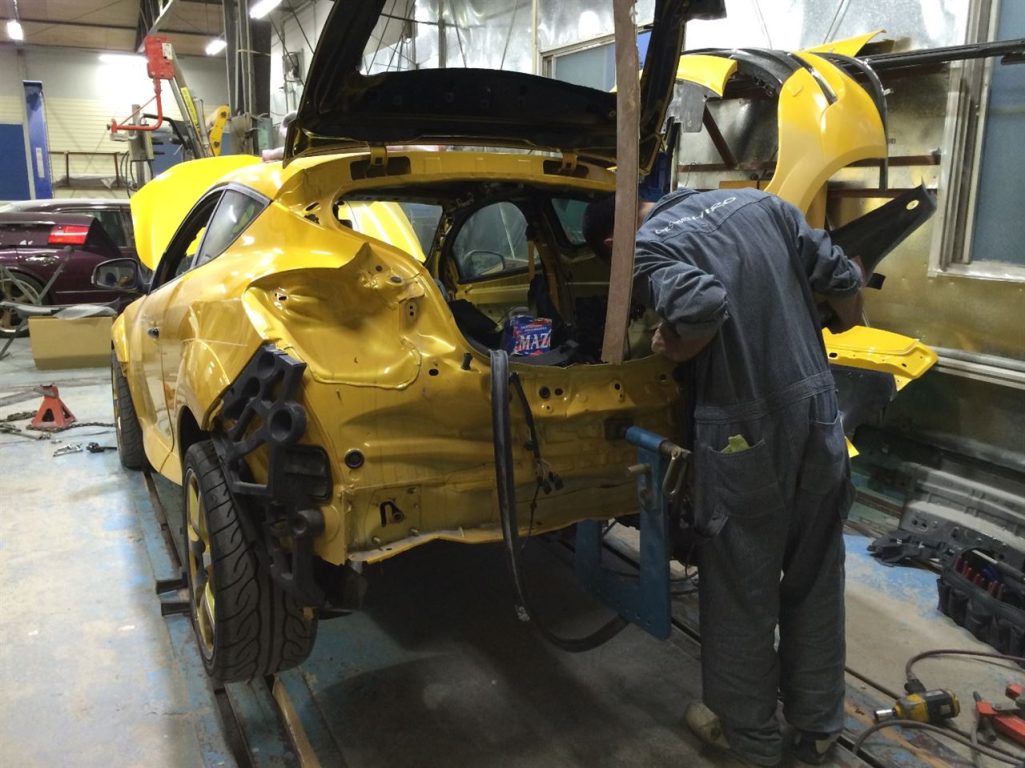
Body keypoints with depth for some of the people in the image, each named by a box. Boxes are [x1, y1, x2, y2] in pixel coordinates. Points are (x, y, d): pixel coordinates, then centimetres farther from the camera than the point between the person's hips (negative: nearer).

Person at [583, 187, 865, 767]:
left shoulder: (644, 248, -8)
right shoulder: (758, 202, 9)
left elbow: (703, 304, -28)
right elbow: (842, 277, 8)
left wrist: (675, 352, -8)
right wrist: (842, 328, 27)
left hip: (746, 425, -6)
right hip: (818, 404, 6)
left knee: (742, 587, 13)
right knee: (816, 577, 19)